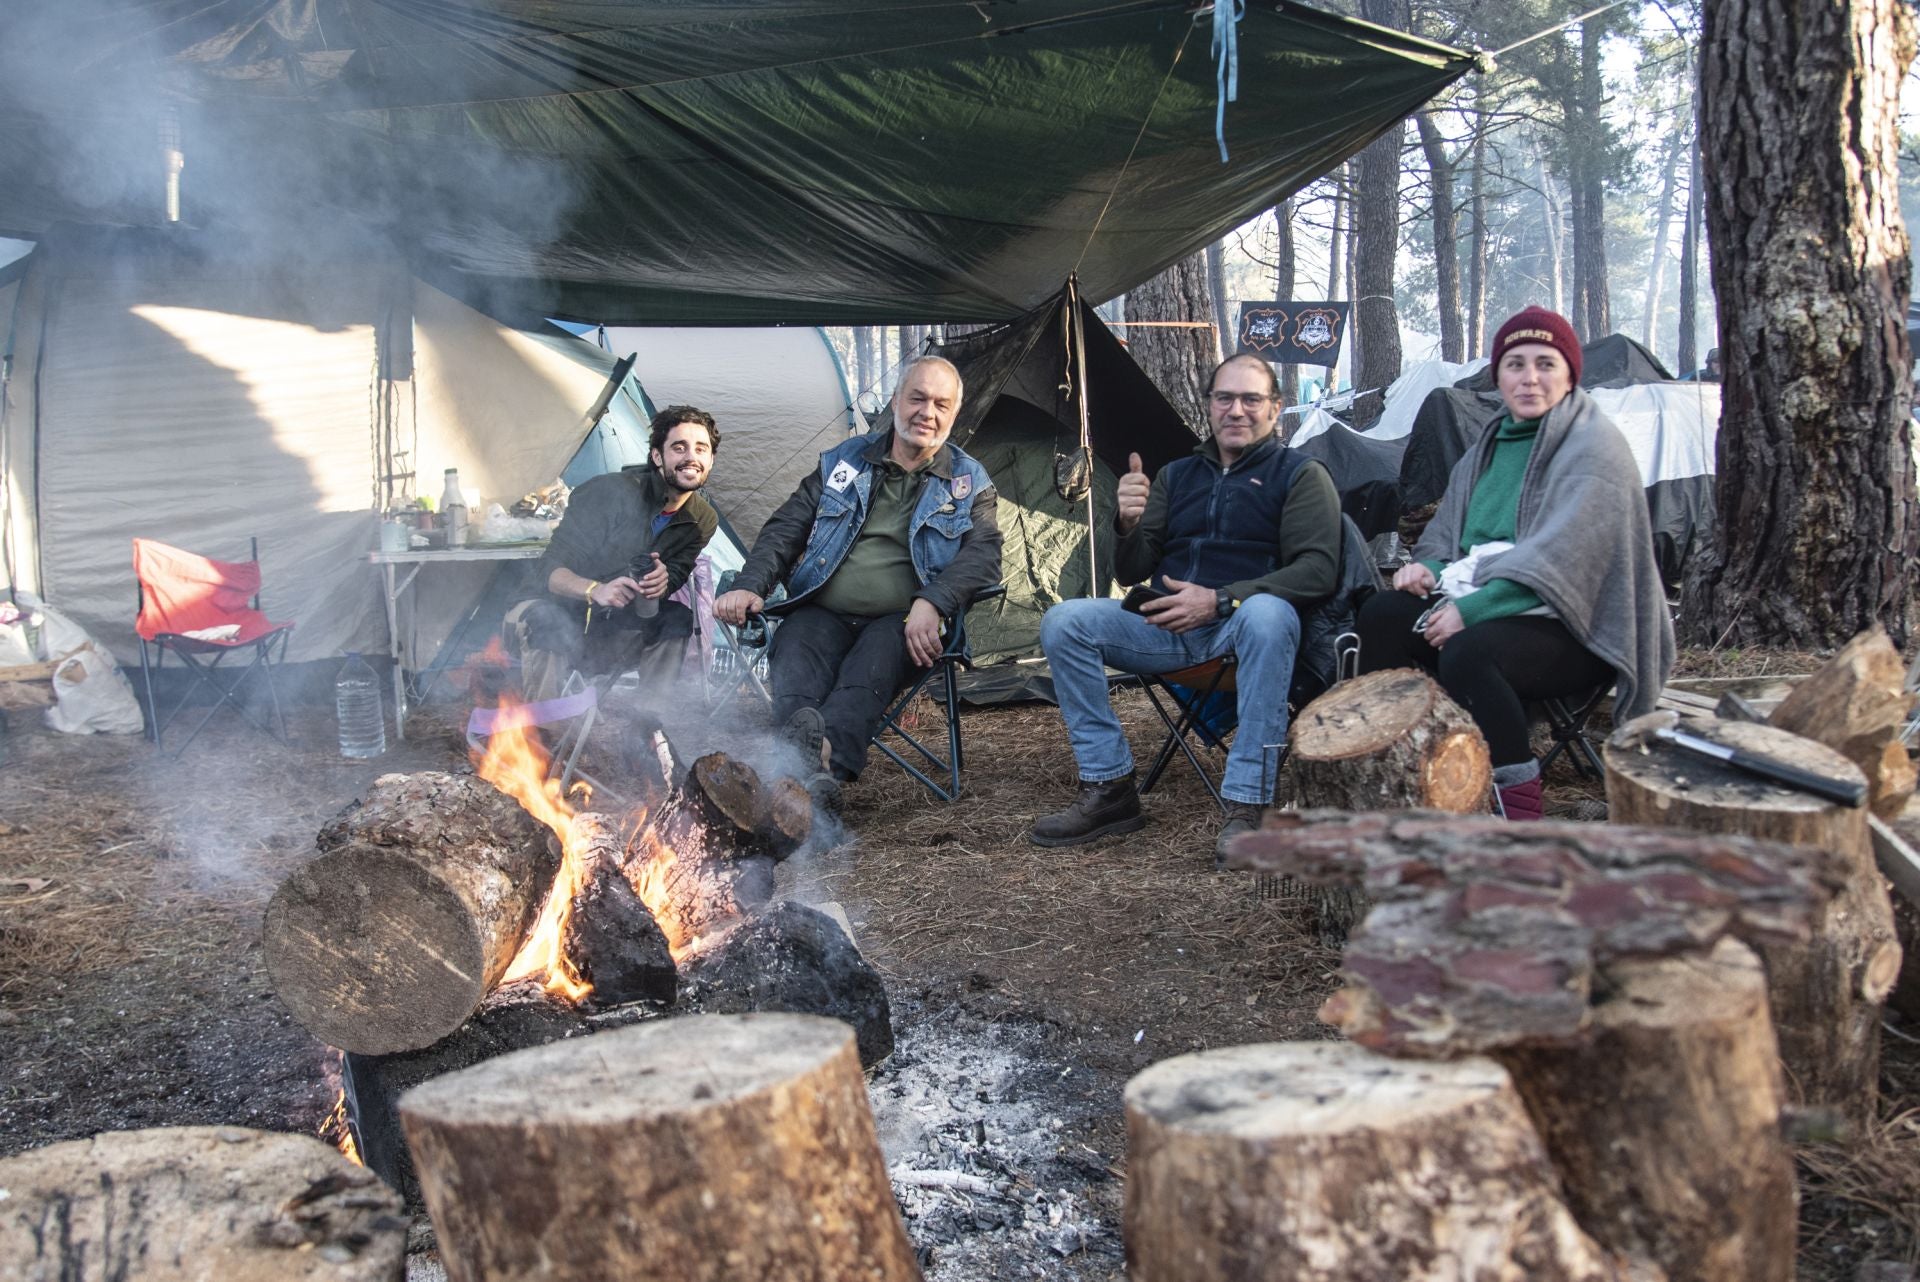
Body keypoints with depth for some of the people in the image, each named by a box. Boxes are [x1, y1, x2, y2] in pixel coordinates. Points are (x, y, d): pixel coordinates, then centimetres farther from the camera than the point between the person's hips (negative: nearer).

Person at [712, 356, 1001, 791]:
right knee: (797, 644, -34)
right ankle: (801, 747, -63)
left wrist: (932, 602, -22)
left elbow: (983, 553, -2)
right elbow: (785, 528, 16)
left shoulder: (969, 482, 13)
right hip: (823, 613, 2)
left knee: (875, 658, -38)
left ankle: (827, 761, -63)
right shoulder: (843, 462, 18)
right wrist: (750, 586, -4)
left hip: (900, 624, -2)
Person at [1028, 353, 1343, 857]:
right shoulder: (1176, 475, 19)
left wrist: (1220, 600, -20)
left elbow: (1317, 569, -9)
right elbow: (1131, 574, 15)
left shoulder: (1300, 474, 6)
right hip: (1167, 625, 4)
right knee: (1064, 621, -17)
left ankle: (1246, 806, -35)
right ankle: (1108, 788, -11)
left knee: (1267, 613, -39)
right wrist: (1128, 525, -9)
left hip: (1245, 624, -4)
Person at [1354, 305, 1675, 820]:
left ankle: (1520, 808, -23)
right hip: (1481, 602, 8)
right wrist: (1429, 567, -2)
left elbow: (1559, 559, -20)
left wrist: (1472, 609, -25)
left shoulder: (1593, 447, -9)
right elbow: (1448, 531, 22)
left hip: (1578, 628, -8)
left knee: (1468, 651, -34)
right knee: (1381, 616, -12)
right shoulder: (1491, 444, 16)